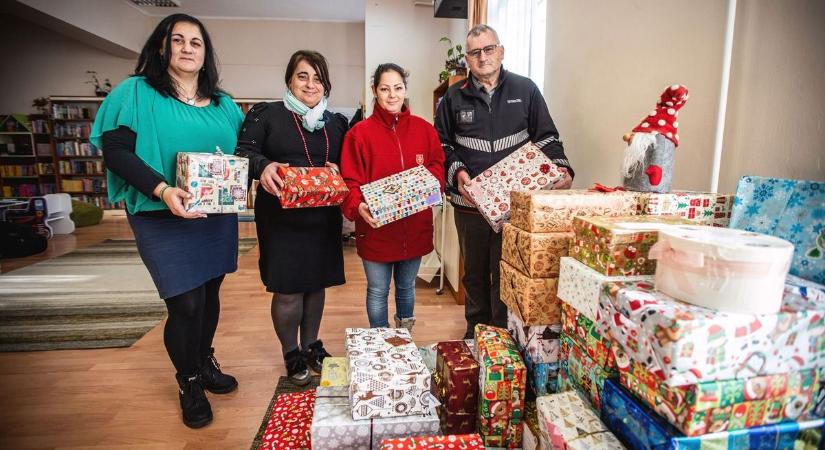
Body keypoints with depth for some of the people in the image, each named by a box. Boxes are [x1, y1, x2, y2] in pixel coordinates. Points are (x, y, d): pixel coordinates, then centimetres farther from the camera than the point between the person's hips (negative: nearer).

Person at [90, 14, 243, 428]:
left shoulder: (223, 103, 12)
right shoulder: (136, 92, -4)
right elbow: (116, 151, -12)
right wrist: (162, 190, -26)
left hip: (218, 216, 5)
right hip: (164, 219, -5)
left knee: (210, 293, 15)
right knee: (186, 303, -4)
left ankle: (205, 363, 38)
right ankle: (188, 383, 22)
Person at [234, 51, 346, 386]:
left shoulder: (336, 122, 12)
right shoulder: (267, 114, 0)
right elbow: (243, 150, -5)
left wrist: (338, 172, -9)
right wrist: (263, 166, -26)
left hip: (323, 219, 4)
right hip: (281, 218, -4)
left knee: (316, 283, 13)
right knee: (288, 291, 1)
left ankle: (311, 345, 33)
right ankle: (291, 354, 23)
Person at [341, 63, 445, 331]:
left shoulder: (424, 129, 3)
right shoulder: (360, 133, -6)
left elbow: (438, 167, 7)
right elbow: (350, 179, -9)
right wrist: (358, 206, -28)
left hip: (415, 227, 3)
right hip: (376, 228, -3)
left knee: (407, 288, 21)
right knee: (378, 292, 10)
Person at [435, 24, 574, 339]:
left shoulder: (525, 90, 5)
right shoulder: (455, 97, 7)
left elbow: (546, 137, 6)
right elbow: (441, 144, 7)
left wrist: (561, 167, -11)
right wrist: (457, 172, -10)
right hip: (470, 202, 2)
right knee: (475, 273, 15)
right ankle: (476, 331, 33)